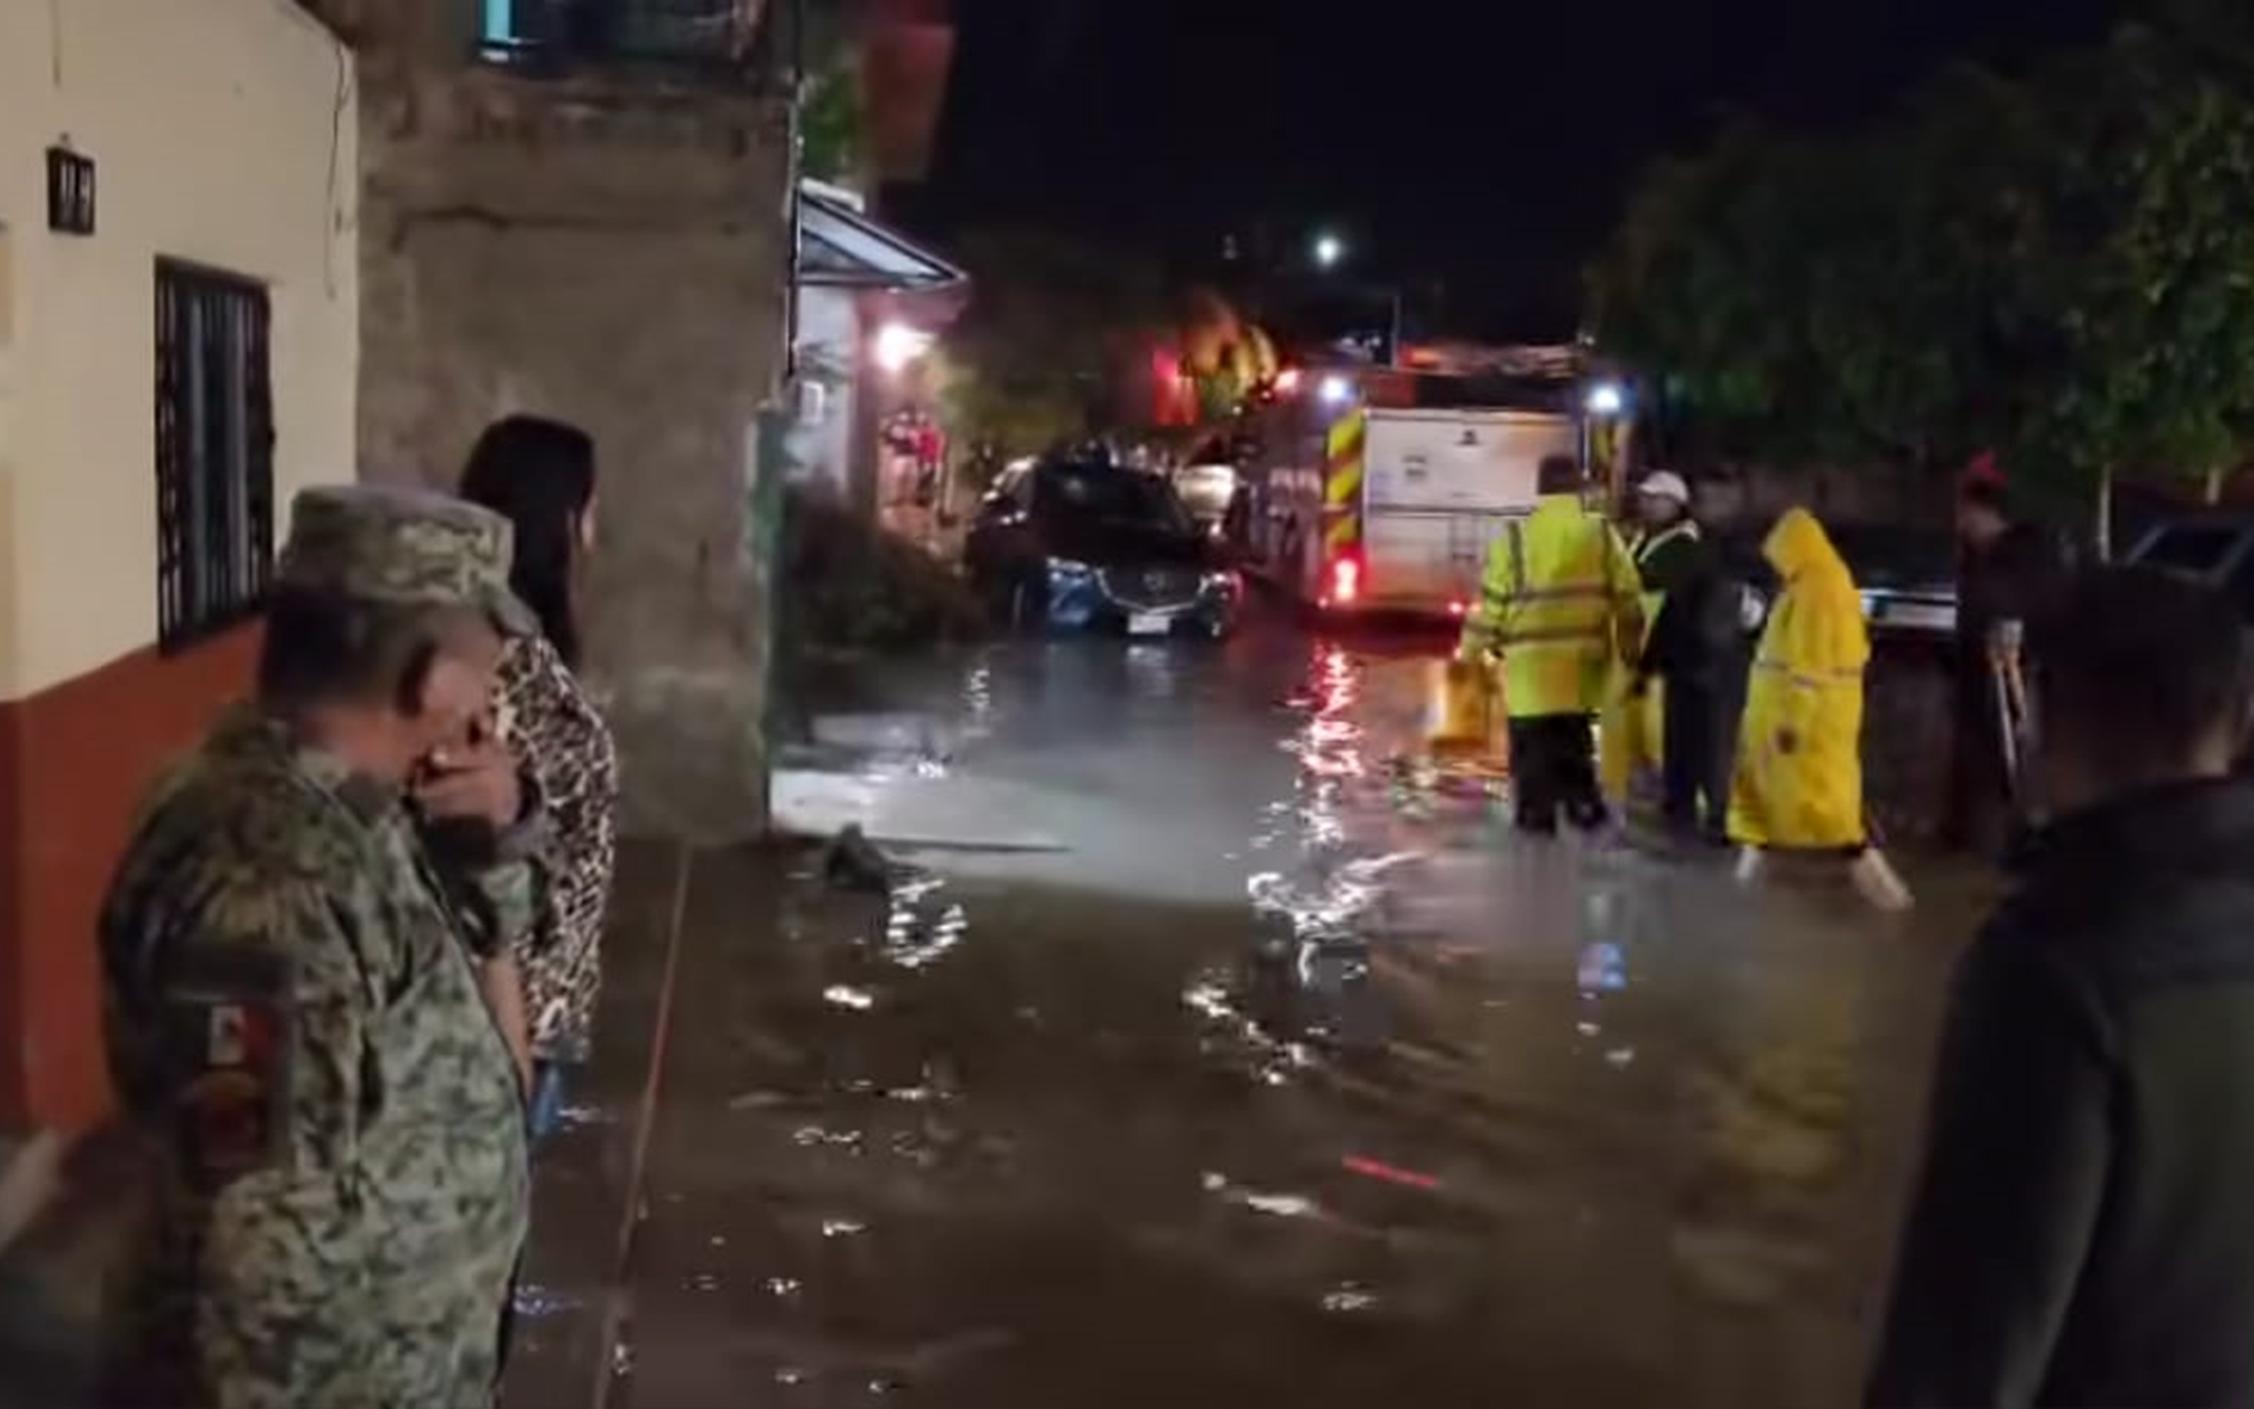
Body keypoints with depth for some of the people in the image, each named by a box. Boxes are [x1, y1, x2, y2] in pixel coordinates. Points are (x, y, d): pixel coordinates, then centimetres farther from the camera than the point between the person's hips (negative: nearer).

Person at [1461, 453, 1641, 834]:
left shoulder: (1515, 536, -7)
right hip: (1584, 662, 3)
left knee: (1534, 750, 3)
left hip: (1531, 663, -3)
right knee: (1575, 744, 19)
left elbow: (1492, 599, -5)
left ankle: (1537, 819, 3)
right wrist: (1632, 646, 17)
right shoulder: (1603, 534, 2)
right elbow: (1628, 596, 5)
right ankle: (1586, 811, 20)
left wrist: (1473, 648, 6)